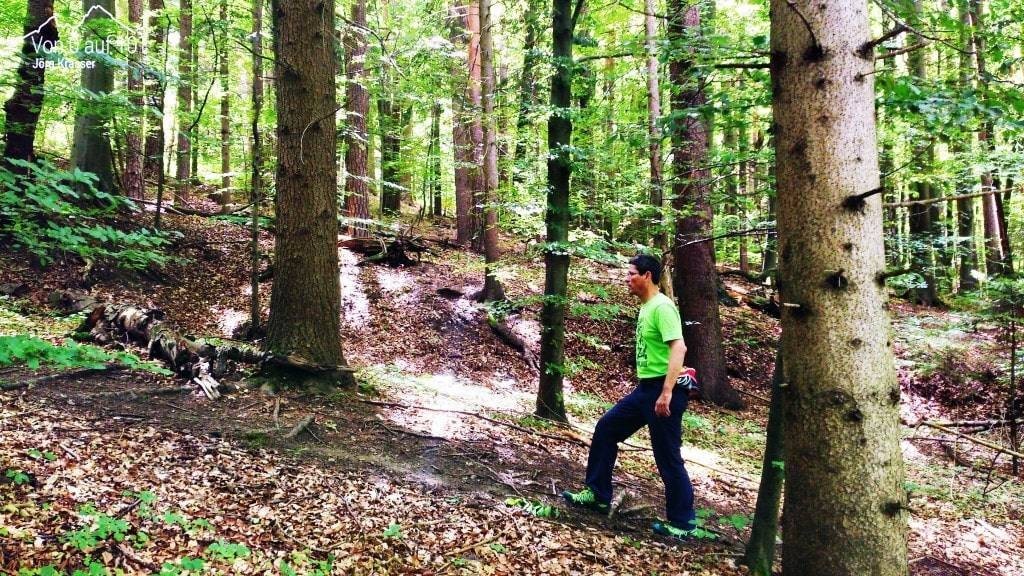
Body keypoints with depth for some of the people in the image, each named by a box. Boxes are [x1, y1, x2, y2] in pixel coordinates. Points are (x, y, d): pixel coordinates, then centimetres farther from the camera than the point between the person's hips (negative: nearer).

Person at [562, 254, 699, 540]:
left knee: (668, 458, -2)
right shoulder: (646, 307, 13)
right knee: (606, 427, 14)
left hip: (664, 390, -10)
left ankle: (683, 524, 11)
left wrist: (666, 393, -32)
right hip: (646, 388, 10)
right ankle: (597, 494, 23)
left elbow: (678, 348, -27)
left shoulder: (662, 307, -17)